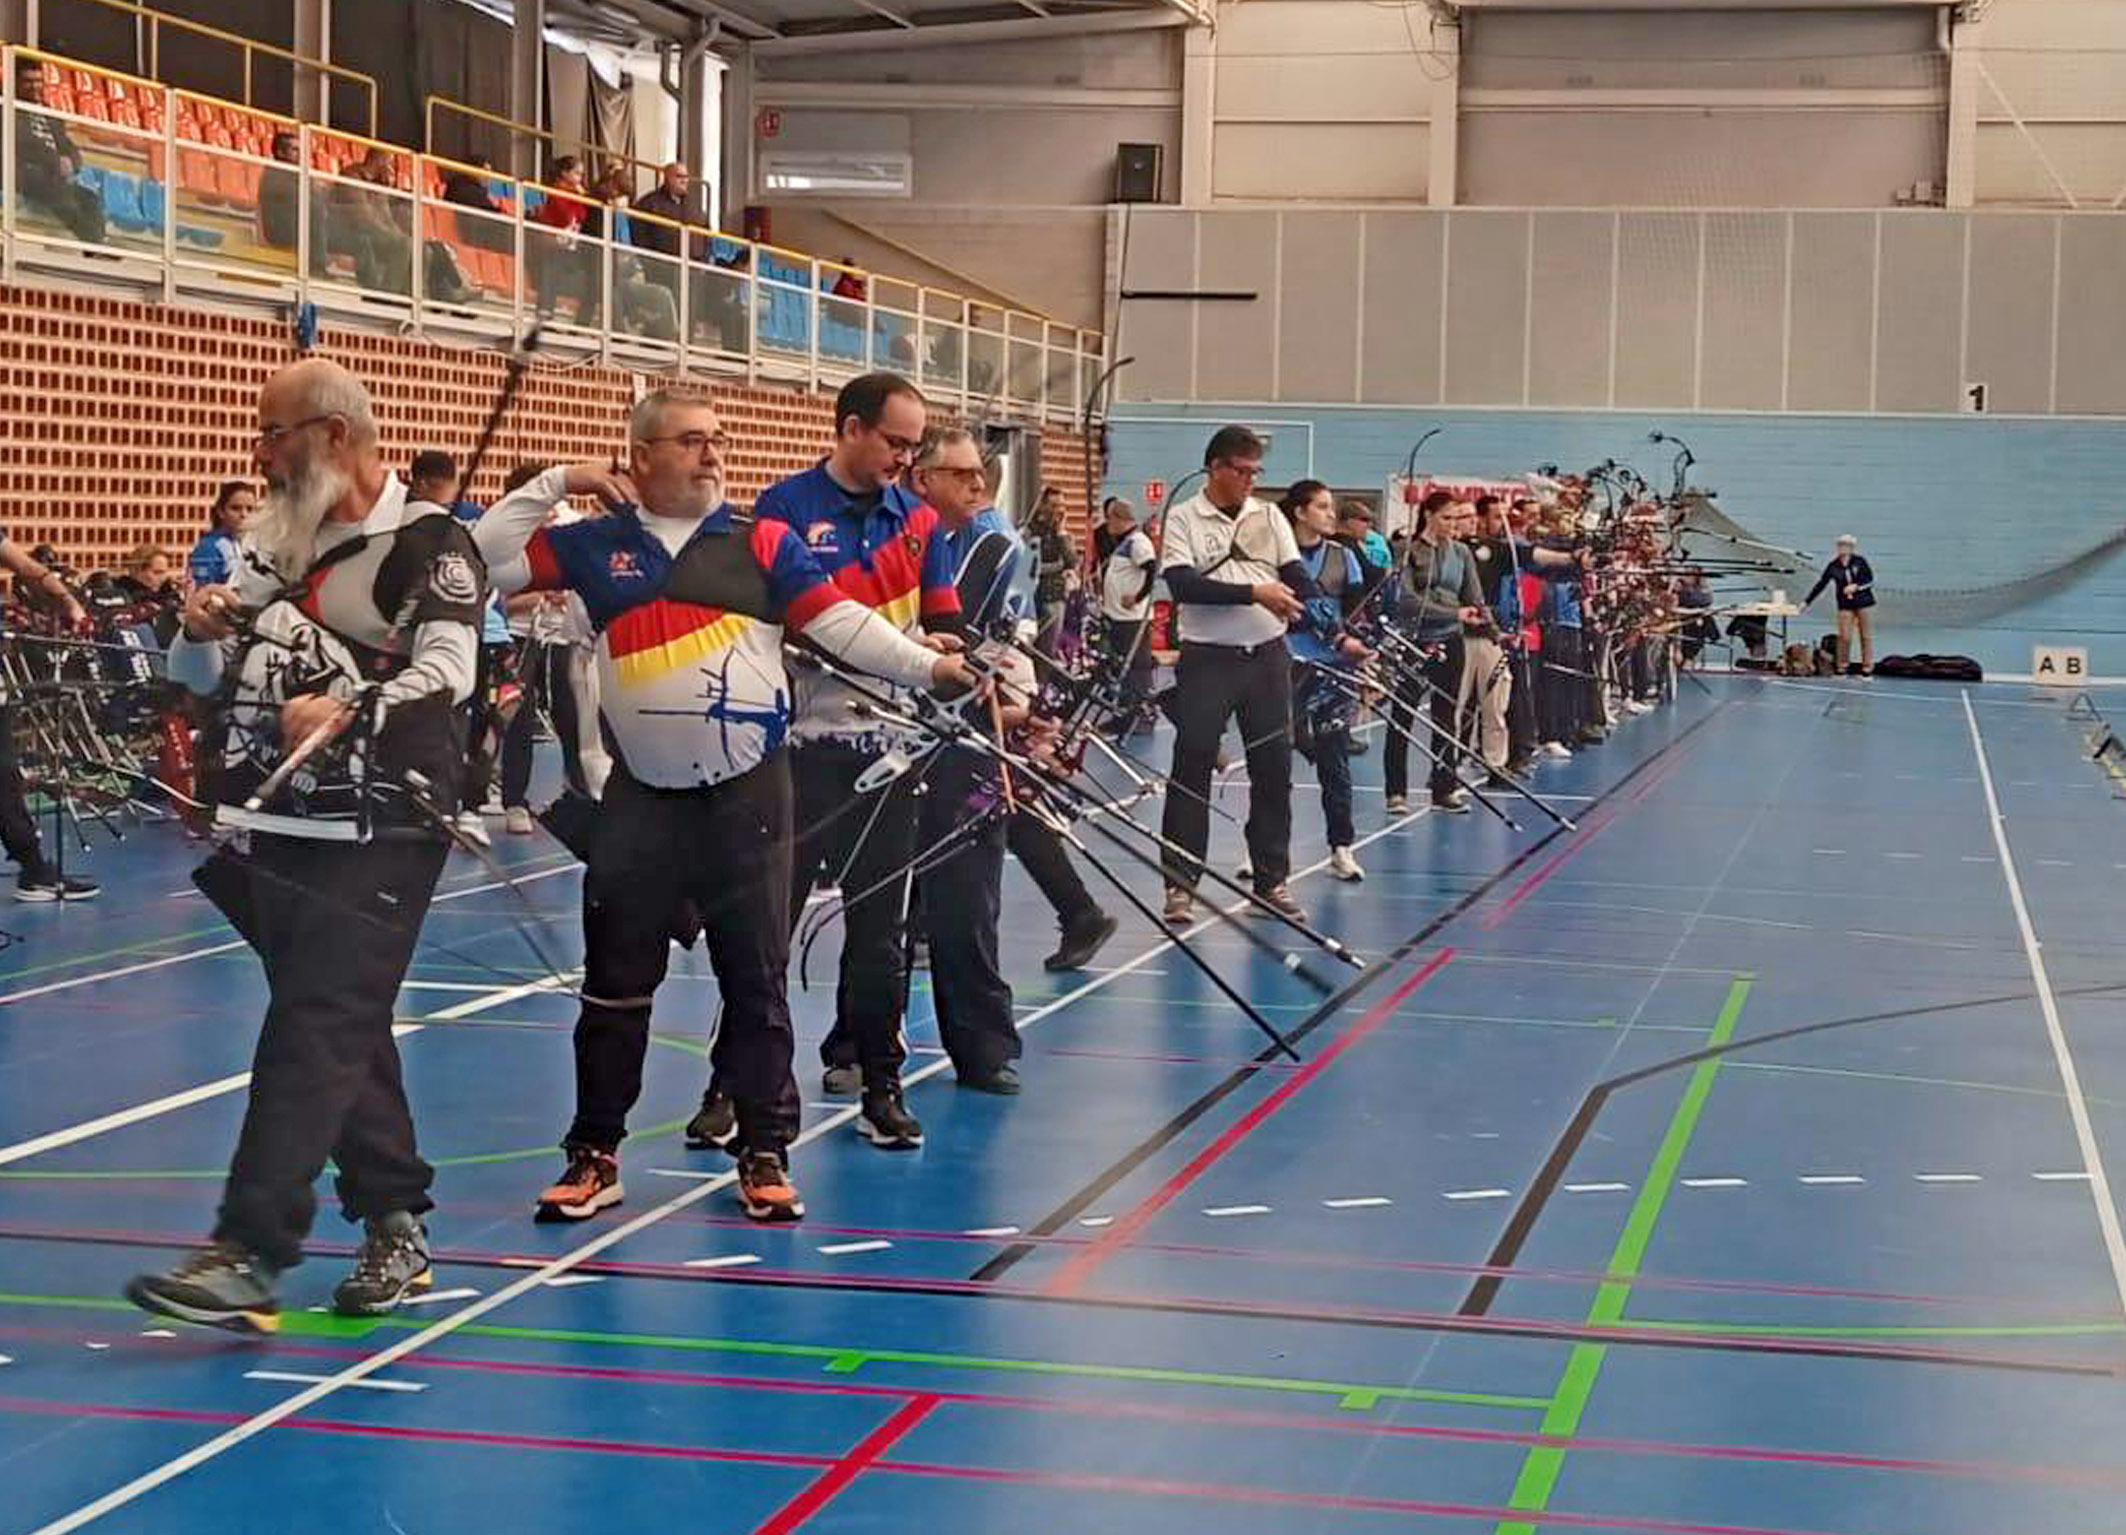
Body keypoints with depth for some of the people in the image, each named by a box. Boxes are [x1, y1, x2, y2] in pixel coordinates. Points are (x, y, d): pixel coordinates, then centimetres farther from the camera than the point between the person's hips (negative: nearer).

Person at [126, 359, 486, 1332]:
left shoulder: (427, 543, -7)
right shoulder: (278, 543, 16)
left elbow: (447, 669, -20)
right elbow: (199, 675, 20)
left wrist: (348, 709, -36)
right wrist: (203, 630, -3)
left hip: (377, 834, -8)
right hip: (275, 825, 8)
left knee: (316, 1030, -13)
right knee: (344, 1030, 13)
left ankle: (248, 1257, -18)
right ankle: (396, 1223, 25)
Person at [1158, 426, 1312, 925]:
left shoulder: (1270, 517, 11)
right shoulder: (1183, 519, -2)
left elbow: (1299, 581, 6)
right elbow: (1182, 585, -15)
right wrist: (1253, 592, -18)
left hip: (1267, 656, 4)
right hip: (1207, 658, -4)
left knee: (1274, 771, 7)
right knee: (1192, 770, -3)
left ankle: (1271, 881, 17)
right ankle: (1180, 884, 3)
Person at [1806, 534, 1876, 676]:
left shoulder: (1859, 562, -1)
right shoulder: (1833, 566, 2)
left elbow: (1870, 580, 1)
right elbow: (1820, 585, 5)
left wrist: (1856, 586, -16)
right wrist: (1806, 602, 2)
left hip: (1864, 603, -1)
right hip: (1845, 606, 1)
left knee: (1866, 636, 2)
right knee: (1844, 637, -8)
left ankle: (1867, 668, 9)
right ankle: (1843, 667, 4)